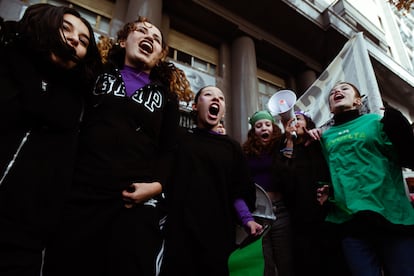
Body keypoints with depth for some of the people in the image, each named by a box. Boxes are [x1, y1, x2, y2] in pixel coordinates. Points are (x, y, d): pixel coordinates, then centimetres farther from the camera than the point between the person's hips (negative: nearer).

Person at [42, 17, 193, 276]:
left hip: (137, 202, 0)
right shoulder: (98, 76, 16)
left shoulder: (167, 95, 15)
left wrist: (157, 184, -7)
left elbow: (168, 149, 9)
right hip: (80, 195, 1)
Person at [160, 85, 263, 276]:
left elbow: (238, 191, 10)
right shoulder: (178, 137, 5)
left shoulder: (232, 147, 11)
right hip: (178, 232, -1)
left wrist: (247, 219, -4)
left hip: (219, 233, 2)